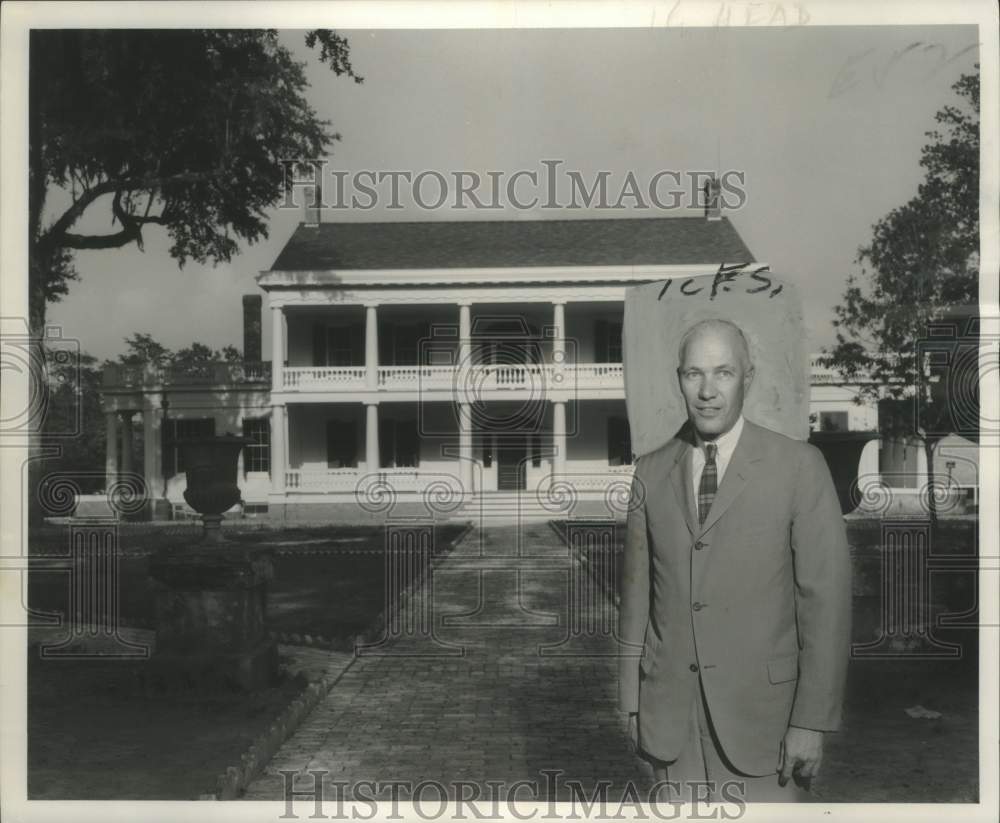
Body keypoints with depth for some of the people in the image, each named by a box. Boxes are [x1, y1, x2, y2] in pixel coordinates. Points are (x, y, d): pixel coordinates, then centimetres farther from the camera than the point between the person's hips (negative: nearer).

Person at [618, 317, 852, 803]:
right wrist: (630, 700, 7)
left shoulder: (799, 466, -6)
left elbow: (827, 599, -7)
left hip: (761, 711, -2)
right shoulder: (651, 471, 5)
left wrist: (812, 721, -10)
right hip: (670, 719, 3)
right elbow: (637, 591, 7)